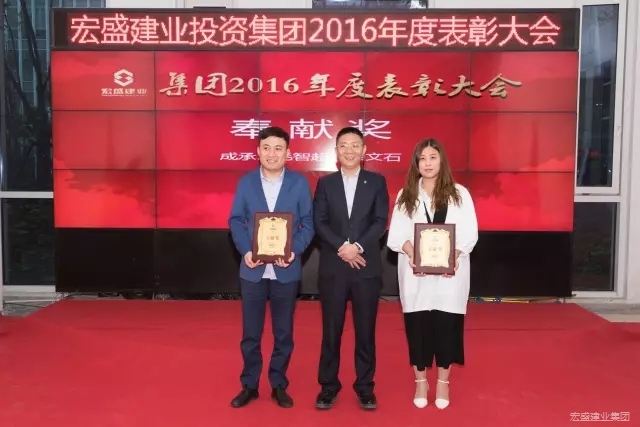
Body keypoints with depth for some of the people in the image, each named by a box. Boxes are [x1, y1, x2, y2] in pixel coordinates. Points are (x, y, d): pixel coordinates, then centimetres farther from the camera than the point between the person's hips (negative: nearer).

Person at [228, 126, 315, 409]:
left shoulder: (300, 183, -1)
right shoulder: (246, 182, 3)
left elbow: (308, 224, -2)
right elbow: (236, 220, 2)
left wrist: (294, 251, -17)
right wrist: (245, 251, -13)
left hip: (286, 270, -1)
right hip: (253, 269, 1)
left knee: (283, 332, 11)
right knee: (250, 333, 10)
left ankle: (279, 385, 28)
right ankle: (249, 385, 27)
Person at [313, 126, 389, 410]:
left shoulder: (377, 182, 6)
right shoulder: (325, 183, 7)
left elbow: (381, 222, -2)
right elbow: (319, 223, -1)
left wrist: (358, 246, -16)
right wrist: (342, 247, -15)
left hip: (367, 268, 0)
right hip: (333, 268, 0)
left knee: (365, 330, 7)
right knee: (331, 330, 7)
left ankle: (365, 387, 21)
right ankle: (328, 386, 20)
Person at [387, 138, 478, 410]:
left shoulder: (459, 194, 5)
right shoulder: (405, 196, 9)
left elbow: (469, 234, -2)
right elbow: (397, 234, 1)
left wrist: (453, 256, -19)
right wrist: (413, 254, -18)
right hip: (415, 273, 1)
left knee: (446, 326, 4)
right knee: (417, 326, 5)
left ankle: (443, 381, 23)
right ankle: (420, 381, 22)